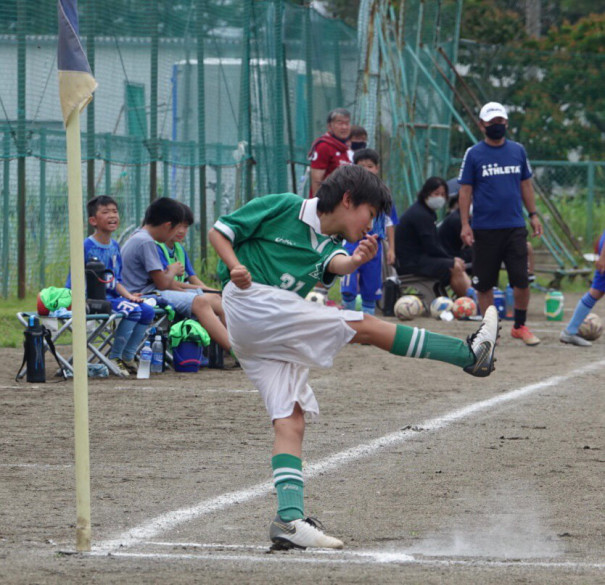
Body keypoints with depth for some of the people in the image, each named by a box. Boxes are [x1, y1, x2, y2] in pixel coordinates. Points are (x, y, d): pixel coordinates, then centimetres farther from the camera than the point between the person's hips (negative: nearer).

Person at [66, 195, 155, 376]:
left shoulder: (115, 246, 13)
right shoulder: (86, 246, -10)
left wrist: (128, 295, -2)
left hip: (112, 296, 8)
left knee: (148, 311, -6)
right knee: (132, 310, -25)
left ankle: (128, 356, 2)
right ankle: (114, 358, -14)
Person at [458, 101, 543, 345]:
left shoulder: (518, 151, 9)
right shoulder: (474, 154, 1)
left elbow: (525, 185, 16)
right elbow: (465, 190, 0)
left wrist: (533, 214, 9)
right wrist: (465, 224, -7)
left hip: (514, 227, 2)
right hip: (484, 230, -2)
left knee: (521, 279, -5)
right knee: (484, 283, 3)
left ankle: (520, 326, 9)